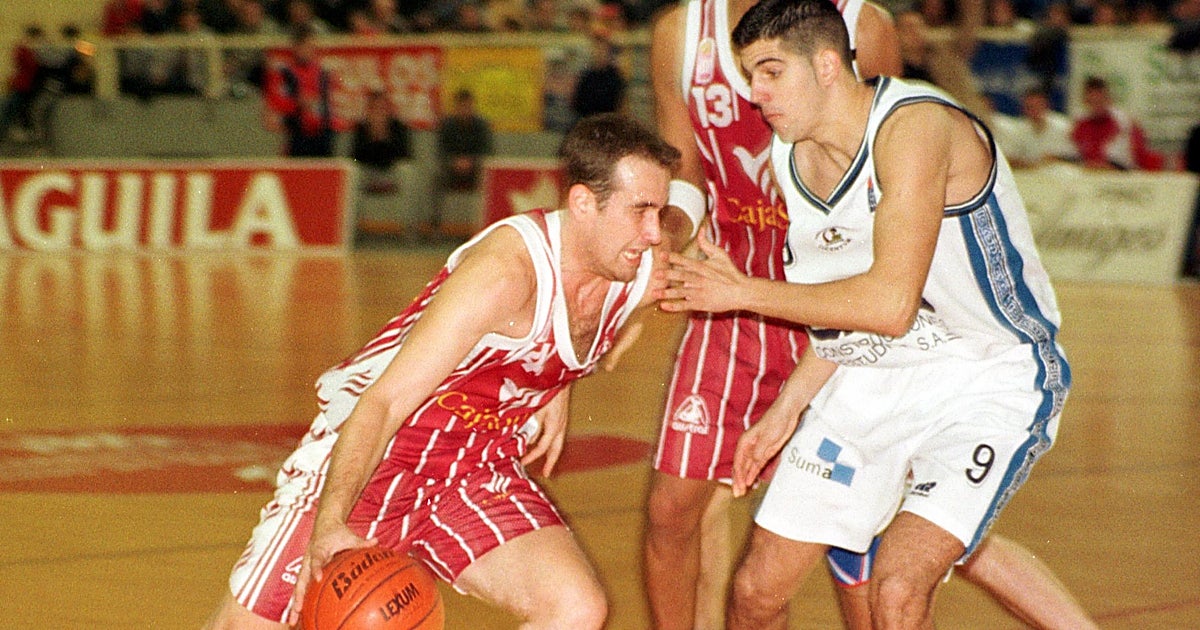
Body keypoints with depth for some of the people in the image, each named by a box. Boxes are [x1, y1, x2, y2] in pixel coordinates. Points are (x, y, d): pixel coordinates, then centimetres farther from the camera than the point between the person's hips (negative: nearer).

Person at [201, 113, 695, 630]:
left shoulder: (645, 276, -8)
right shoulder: (504, 271, -29)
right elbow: (383, 403, -32)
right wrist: (329, 526, -43)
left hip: (478, 470, 6)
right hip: (369, 453, -5)